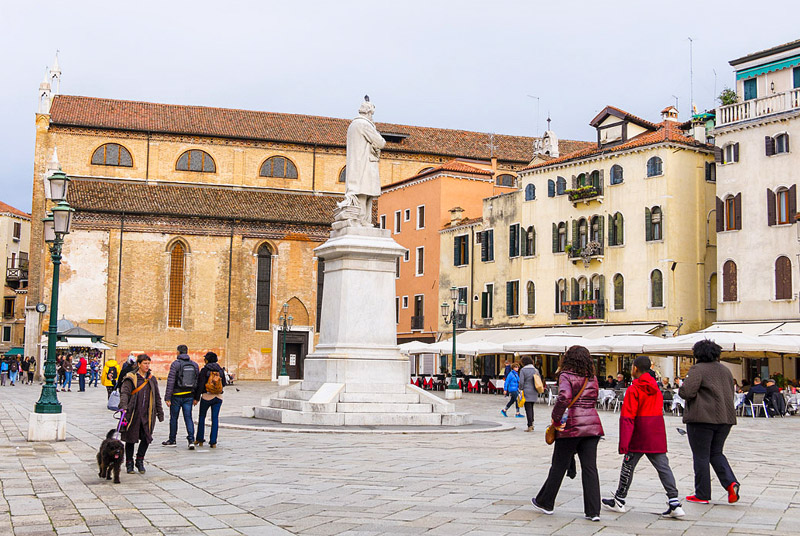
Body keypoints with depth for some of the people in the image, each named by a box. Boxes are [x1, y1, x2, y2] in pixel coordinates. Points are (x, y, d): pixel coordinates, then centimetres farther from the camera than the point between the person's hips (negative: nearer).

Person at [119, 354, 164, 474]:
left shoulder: (152, 378, 11)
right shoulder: (130, 378, -4)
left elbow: (157, 397, 17)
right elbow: (124, 393, -13)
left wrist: (160, 413, 17)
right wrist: (123, 406, -29)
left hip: (147, 415, 4)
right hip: (133, 414, -4)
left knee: (146, 438, -1)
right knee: (131, 439, 5)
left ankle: (140, 461, 19)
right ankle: (129, 464, 19)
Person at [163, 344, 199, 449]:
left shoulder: (175, 364, -9)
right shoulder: (194, 365, 6)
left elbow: (170, 382, -12)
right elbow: (197, 382, 8)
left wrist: (167, 398, -10)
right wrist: (196, 398, 14)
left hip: (177, 395, -4)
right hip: (189, 396, 4)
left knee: (173, 418, 10)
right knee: (188, 418, 4)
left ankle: (172, 440, 21)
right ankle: (191, 440, -9)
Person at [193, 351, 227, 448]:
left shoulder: (204, 370, -9)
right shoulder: (220, 370, 3)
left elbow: (200, 385, -11)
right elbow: (224, 383, 10)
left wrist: (196, 398, -6)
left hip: (207, 396, -3)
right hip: (218, 397, 3)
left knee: (202, 417, 15)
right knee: (215, 418, 5)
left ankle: (200, 440, 19)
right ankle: (213, 442, 2)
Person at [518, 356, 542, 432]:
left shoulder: (523, 370, -8)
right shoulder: (535, 370, 9)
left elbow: (521, 382, -14)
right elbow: (540, 381, 10)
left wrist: (521, 390, -2)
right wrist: (537, 391, 17)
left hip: (527, 392, -6)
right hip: (534, 392, 6)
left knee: (528, 409, -4)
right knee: (531, 408, 18)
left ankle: (530, 426, -5)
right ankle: (532, 424, 19)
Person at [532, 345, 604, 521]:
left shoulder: (566, 376, -8)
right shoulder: (592, 378, 10)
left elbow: (564, 397, -25)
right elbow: (593, 401, 12)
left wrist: (556, 420, -15)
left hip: (571, 426, -4)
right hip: (592, 424, 5)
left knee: (559, 466, 9)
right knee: (590, 468, 5)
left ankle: (545, 503, 25)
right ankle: (593, 511, 2)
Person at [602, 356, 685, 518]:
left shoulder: (633, 389, -11)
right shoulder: (656, 388, 10)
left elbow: (627, 417, -14)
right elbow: (659, 410, 15)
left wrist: (623, 442, -14)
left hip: (639, 436, -6)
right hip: (658, 435, 6)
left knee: (628, 466, 8)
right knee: (663, 467, 3)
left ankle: (619, 501, 19)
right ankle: (674, 503, -6)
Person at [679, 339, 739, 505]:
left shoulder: (698, 369, -11)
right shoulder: (725, 370, 12)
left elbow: (687, 392, -20)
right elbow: (731, 393, 18)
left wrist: (681, 389, 1)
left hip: (702, 418, -7)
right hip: (725, 418, 7)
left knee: (701, 456, 2)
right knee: (716, 453, 18)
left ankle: (702, 495, 6)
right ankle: (731, 482, -4)